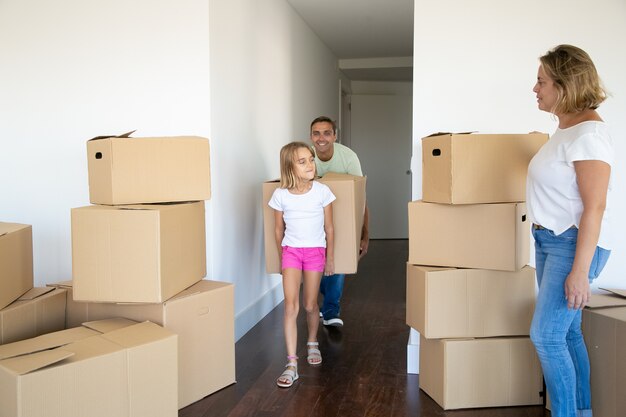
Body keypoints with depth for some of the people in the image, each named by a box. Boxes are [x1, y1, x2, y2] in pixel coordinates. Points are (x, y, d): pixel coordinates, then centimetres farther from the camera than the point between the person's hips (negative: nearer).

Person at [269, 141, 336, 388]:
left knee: (310, 305, 10)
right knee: (290, 306, -9)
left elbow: (329, 228, 1)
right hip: (291, 250, 0)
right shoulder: (281, 195, -7)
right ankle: (291, 364, -6)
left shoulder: (322, 191, -8)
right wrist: (281, 257, 12)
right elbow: (279, 229, 6)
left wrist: (330, 258, 6)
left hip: (316, 251, 0)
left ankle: (312, 344, 39)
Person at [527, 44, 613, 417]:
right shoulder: (565, 128, 12)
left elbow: (594, 208, -21)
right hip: (548, 239, 9)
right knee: (567, 333, 14)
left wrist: (579, 271, -22)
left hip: (573, 244, -9)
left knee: (546, 335, -8)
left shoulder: (589, 133, -16)